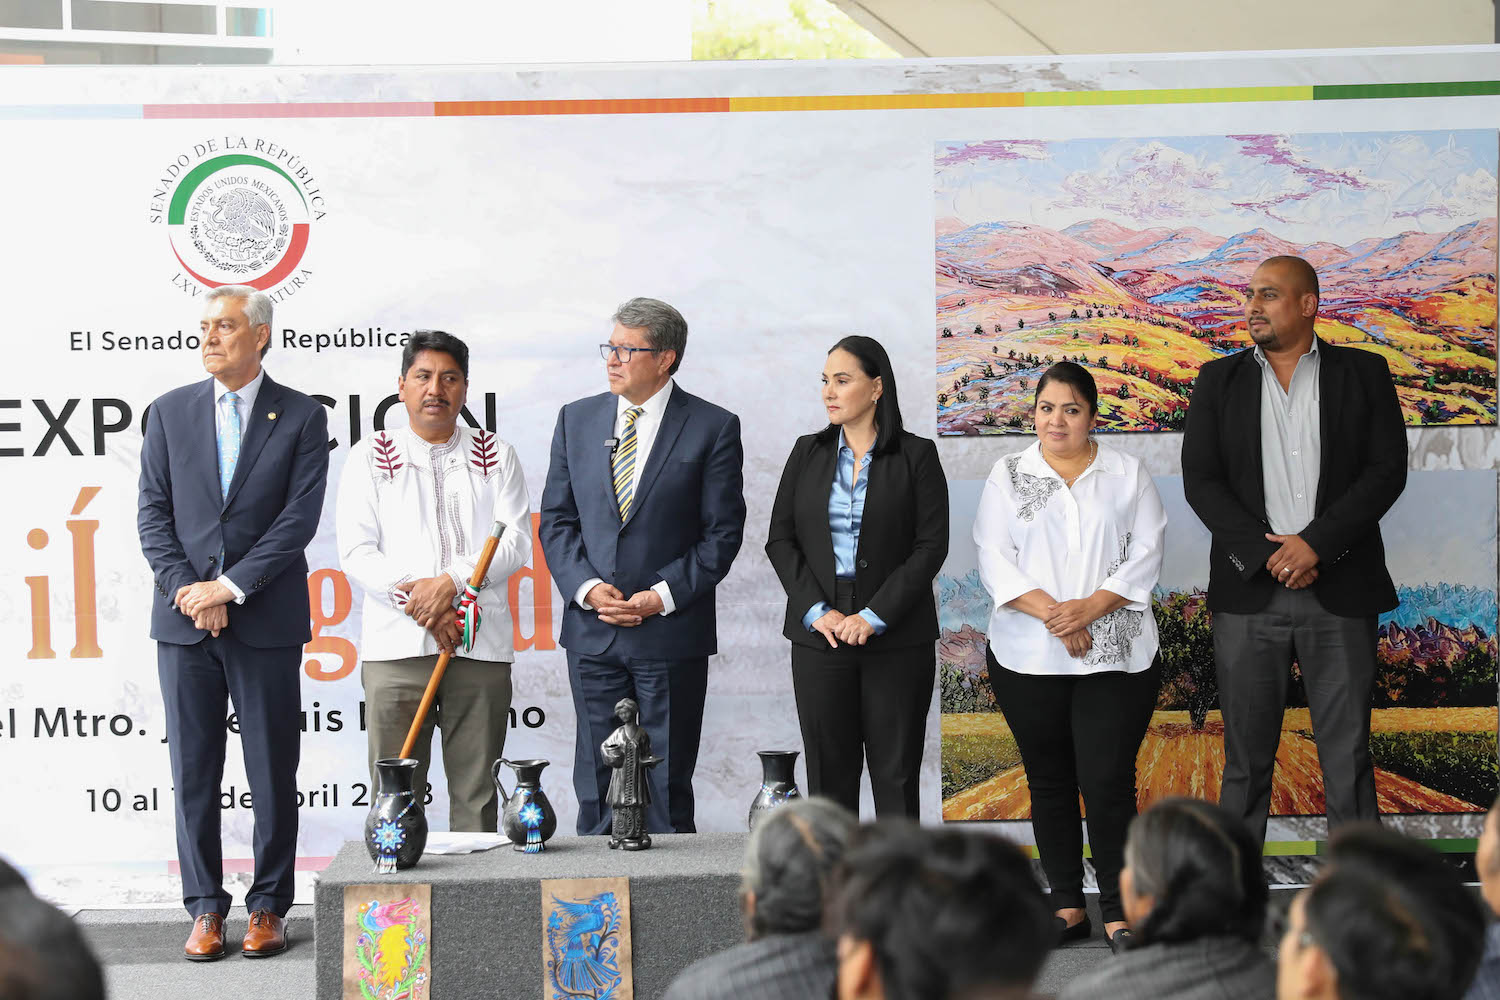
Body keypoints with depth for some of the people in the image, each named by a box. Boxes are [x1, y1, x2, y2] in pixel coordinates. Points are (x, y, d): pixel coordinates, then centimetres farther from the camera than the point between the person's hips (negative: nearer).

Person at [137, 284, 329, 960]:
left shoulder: (301, 417, 2)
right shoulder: (170, 412, 9)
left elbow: (300, 518, -6)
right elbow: (153, 515, 6)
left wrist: (230, 587, -12)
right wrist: (187, 590, -8)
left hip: (267, 620, -2)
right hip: (184, 623, 2)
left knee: (273, 771, 2)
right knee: (193, 771, 4)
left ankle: (268, 906, 11)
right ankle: (205, 907, 12)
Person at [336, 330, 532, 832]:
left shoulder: (497, 456, 13)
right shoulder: (369, 457, 10)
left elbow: (515, 541, 2)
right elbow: (356, 552, 2)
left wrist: (451, 582, -13)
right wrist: (422, 606, -10)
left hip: (481, 646, 1)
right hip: (396, 646, -1)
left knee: (476, 791, 2)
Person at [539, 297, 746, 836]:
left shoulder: (712, 427, -2)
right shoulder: (577, 419, 9)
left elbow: (723, 530, -3)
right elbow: (556, 519, 9)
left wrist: (665, 595, -12)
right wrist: (586, 587, -7)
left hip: (672, 633, -3)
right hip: (592, 631, 3)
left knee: (668, 784, 3)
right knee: (596, 780, 8)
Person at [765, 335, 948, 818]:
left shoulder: (916, 455, 0)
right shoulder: (808, 453, 9)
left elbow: (931, 545, -6)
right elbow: (780, 540, 6)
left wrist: (874, 616, -13)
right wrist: (817, 611, -8)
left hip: (896, 639, -3)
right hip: (820, 634, 3)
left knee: (896, 772, 0)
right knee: (828, 771, 4)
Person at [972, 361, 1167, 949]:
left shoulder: (1127, 475, 7)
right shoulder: (1008, 476, 8)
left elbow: (1145, 557, 0)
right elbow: (995, 560, -1)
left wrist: (1090, 607, -14)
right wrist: (1050, 613, -13)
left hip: (1115, 657, -1)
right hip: (1029, 659, 2)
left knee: (1108, 781, -8)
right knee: (1050, 781, 7)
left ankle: (1118, 912, -1)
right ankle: (1068, 906, 16)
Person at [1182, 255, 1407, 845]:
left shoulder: (1364, 373, 6)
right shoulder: (1220, 381, 10)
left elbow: (1387, 470, -3)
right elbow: (1200, 480, 2)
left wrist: (1316, 544, -13)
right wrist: (1265, 553, -10)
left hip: (1340, 592, -1)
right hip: (1249, 594, 1)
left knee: (1348, 755, 2)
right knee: (1246, 757, 6)